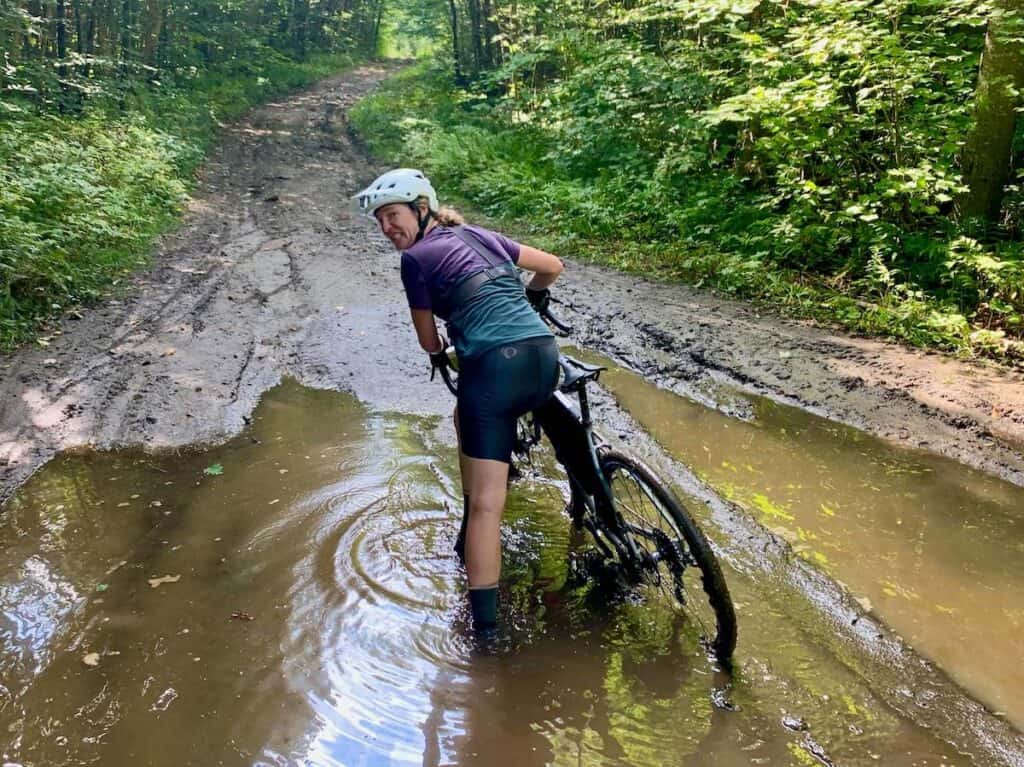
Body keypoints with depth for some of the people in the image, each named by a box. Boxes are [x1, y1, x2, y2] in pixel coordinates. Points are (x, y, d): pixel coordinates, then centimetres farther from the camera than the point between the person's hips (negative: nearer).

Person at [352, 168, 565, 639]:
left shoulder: (416, 258, 4)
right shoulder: (479, 235, 21)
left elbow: (429, 341, 12)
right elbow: (552, 266, 28)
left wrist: (441, 357, 36)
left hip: (495, 365, -8)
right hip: (545, 357, 8)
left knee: (485, 503, -5)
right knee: (468, 417, 34)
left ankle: (486, 630, -4)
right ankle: (472, 538, 41)